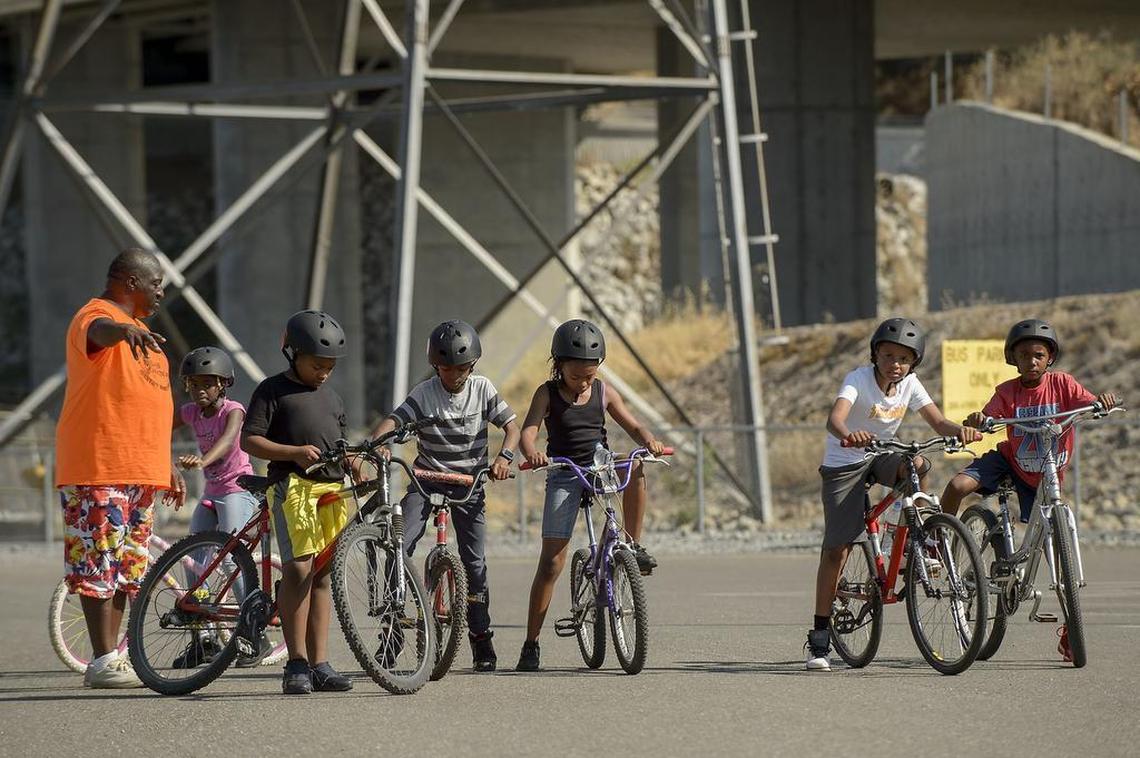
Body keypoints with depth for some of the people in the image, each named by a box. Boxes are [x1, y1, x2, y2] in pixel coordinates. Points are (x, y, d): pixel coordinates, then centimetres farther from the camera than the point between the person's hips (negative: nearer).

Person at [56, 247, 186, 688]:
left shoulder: (135, 327, 24)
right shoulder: (98, 316, -6)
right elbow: (99, 330, -33)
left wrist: (168, 466, 27)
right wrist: (125, 329, -56)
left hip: (139, 471, 10)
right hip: (98, 469, -10)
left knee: (125, 568, 10)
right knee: (100, 562, -9)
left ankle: (112, 656, 15)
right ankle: (103, 662, -10)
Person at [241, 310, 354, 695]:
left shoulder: (331, 397, 23)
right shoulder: (273, 390, 2)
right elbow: (249, 440, -5)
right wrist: (294, 453, -18)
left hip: (332, 488, 6)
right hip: (292, 486, -6)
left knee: (322, 575, 6)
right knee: (298, 569, -15)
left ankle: (319, 663, 7)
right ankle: (296, 663, -12)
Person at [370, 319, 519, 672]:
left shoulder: (483, 389, -3)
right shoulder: (424, 393, -9)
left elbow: (511, 426, -2)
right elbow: (392, 421, -21)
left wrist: (505, 456, -21)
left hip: (469, 482, 1)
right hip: (427, 479, -1)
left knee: (474, 562, -2)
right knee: (398, 547, -18)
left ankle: (481, 637, 11)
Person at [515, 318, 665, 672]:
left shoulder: (603, 392, 2)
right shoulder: (548, 394, -6)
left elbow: (631, 425, 3)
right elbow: (528, 431, -19)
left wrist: (648, 439, -20)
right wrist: (531, 453, -42)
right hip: (564, 476, -3)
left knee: (635, 470, -33)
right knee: (551, 562, -8)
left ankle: (634, 546, -14)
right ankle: (531, 644, -2)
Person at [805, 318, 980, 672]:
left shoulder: (909, 384, -6)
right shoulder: (858, 380, -22)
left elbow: (938, 421, -10)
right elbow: (835, 417, -39)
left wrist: (959, 430, -33)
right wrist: (848, 435, -62)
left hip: (881, 457, 4)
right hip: (844, 465, -4)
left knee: (917, 466, -31)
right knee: (836, 549, -10)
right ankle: (819, 637, -3)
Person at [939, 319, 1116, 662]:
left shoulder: (1061, 384, -9)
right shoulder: (1007, 392, -11)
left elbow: (1090, 406, -19)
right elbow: (986, 420, -24)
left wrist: (1104, 401, -42)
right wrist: (975, 421, -48)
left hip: (1043, 477, 0)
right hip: (1010, 462, 0)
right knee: (958, 485, -27)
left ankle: (1070, 626, 10)